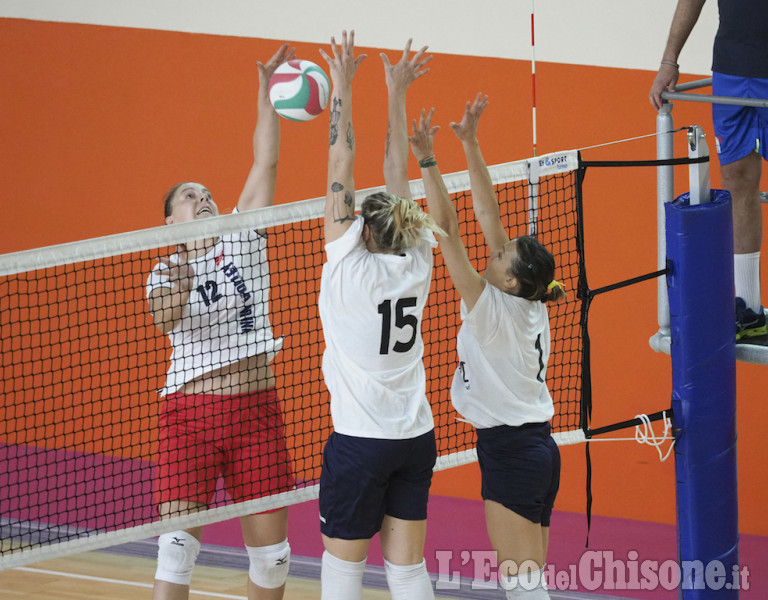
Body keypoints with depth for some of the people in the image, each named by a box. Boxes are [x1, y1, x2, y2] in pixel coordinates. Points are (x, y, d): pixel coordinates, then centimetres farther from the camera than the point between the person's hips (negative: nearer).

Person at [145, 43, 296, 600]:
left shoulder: (243, 239, 9)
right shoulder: (166, 270, 5)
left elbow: (266, 163, 1)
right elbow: (164, 318, -18)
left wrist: (267, 92, -7)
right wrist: (177, 284, -39)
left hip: (256, 408, 2)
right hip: (191, 408, -2)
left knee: (271, 548, 3)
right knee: (177, 543, -11)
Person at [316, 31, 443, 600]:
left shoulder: (352, 269, -12)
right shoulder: (416, 265, 1)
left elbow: (341, 168, -11)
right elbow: (398, 173, 8)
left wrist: (343, 85, -8)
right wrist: (396, 94, 13)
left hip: (360, 440, -5)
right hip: (417, 439, 6)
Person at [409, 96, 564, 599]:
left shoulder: (493, 308, -15)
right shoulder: (531, 304, 5)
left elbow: (449, 229, -18)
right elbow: (488, 213, 8)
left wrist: (428, 161, -17)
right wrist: (470, 144, 9)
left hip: (510, 452, -9)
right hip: (538, 448, 9)